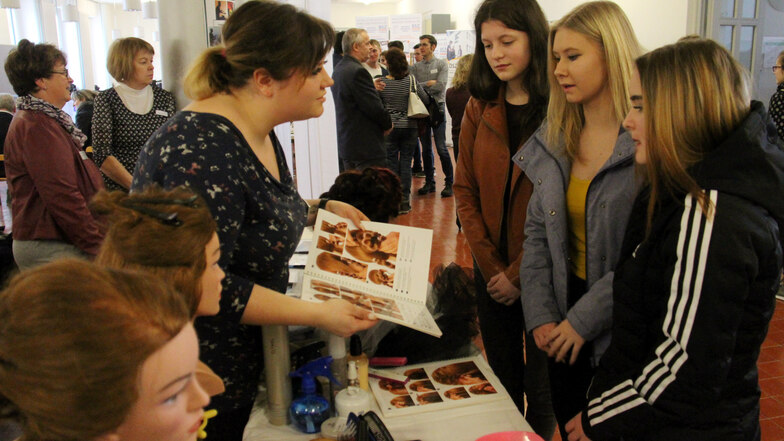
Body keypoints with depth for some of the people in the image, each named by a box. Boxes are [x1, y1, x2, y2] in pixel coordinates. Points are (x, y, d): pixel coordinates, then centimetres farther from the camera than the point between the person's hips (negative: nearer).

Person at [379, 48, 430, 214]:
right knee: (406, 163, 7)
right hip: (409, 127, 0)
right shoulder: (411, 80, -6)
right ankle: (405, 202, 10)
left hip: (389, 128, 0)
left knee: (391, 163, 7)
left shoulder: (381, 82, -7)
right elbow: (426, 100, 1)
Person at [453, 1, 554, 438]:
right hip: (492, 273, 4)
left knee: (541, 386, 10)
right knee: (502, 382, 16)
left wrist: (519, 274, -12)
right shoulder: (480, 108, 4)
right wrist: (491, 266, -5)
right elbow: (465, 191, 3)